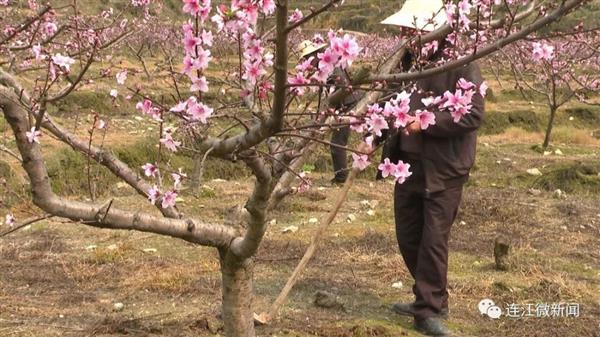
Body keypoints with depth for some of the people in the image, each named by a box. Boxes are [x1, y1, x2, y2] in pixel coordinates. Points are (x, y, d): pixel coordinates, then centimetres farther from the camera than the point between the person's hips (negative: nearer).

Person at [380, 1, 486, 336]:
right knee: (408, 237, 15)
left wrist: (426, 123, -25)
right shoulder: (408, 60, 7)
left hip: (444, 170, -7)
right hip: (408, 163, 8)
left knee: (434, 241, -3)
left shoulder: (461, 64, -15)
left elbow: (473, 115, -21)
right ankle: (427, 298, 33)